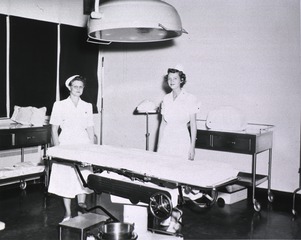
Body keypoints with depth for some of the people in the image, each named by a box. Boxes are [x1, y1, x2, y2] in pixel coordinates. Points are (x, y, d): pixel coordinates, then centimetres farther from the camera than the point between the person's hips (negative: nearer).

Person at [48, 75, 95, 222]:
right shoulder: (59, 105, 0)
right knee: (66, 179, 1)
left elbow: (90, 129, 11)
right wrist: (57, 148, -7)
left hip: (83, 145, 2)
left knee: (83, 177, -5)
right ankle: (68, 213, 11)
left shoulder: (87, 106, 9)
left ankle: (81, 203, 11)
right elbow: (54, 129, 0)